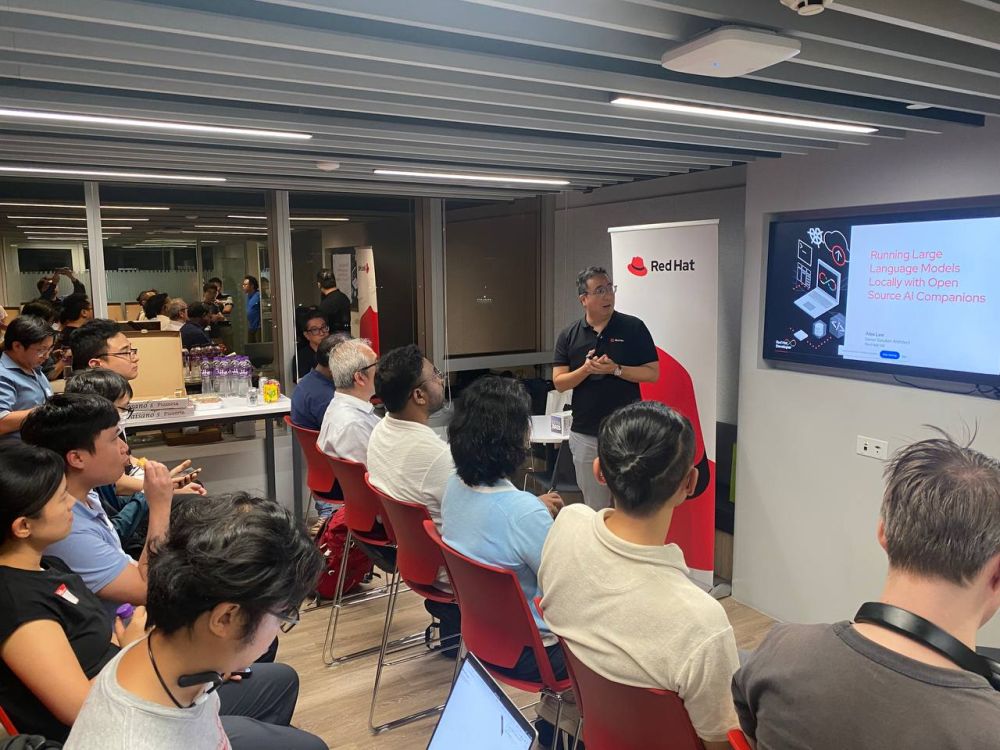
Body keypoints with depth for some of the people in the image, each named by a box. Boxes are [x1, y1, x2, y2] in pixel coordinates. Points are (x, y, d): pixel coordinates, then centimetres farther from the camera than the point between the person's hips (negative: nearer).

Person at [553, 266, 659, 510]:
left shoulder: (633, 328, -3)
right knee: (594, 506, 14)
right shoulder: (568, 335, 3)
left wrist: (616, 369, -18)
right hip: (584, 434, 2)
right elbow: (559, 383, 0)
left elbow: (653, 373, -4)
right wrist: (586, 369, -18)